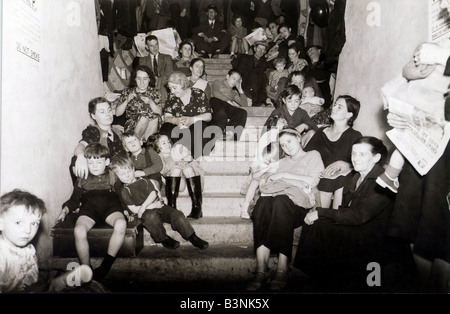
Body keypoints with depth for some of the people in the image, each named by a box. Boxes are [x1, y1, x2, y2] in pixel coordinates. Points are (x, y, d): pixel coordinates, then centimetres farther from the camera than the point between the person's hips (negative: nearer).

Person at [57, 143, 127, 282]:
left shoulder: (113, 176, 20)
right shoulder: (82, 179, 25)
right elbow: (74, 199, 27)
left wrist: (124, 210, 0)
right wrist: (65, 210, 11)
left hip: (110, 206, -1)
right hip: (89, 208, 2)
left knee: (121, 224, -36)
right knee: (79, 230, -31)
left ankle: (106, 265, -22)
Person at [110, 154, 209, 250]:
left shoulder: (144, 181, 11)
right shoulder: (124, 191, 0)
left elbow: (153, 193, 0)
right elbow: (134, 209, -6)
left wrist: (143, 206, -17)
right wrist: (152, 206, -10)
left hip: (158, 206, 4)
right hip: (145, 212, -4)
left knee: (177, 214, -18)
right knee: (151, 216, -39)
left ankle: (192, 237, -11)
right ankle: (164, 239, -19)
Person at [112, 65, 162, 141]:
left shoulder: (155, 93, 11)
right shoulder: (127, 92, 10)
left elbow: (159, 113, -3)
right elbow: (117, 113, 1)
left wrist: (150, 102, -19)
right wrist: (127, 100, -13)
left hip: (152, 126, 1)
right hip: (131, 126, -1)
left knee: (155, 117, -31)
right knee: (145, 116, -32)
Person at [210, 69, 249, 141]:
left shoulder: (233, 92, 37)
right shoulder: (218, 82, 24)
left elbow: (245, 104, 25)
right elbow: (215, 93, 0)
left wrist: (240, 90, 23)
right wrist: (228, 101, -8)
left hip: (228, 108, 4)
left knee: (243, 112, -27)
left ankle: (229, 131, -46)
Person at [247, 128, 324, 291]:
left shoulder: (313, 155, 21)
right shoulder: (282, 162, 36)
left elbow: (312, 181, 3)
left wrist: (284, 175, 4)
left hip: (300, 204, -3)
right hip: (279, 199, 4)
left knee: (279, 202, -38)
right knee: (263, 201, -33)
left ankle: (282, 270, -39)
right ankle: (261, 269, -40)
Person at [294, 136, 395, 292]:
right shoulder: (353, 177, 12)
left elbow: (359, 216, -23)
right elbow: (343, 208, 7)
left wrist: (320, 212, -20)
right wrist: (317, 211, -13)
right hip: (349, 229, 8)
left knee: (318, 227, -24)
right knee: (311, 224, -14)